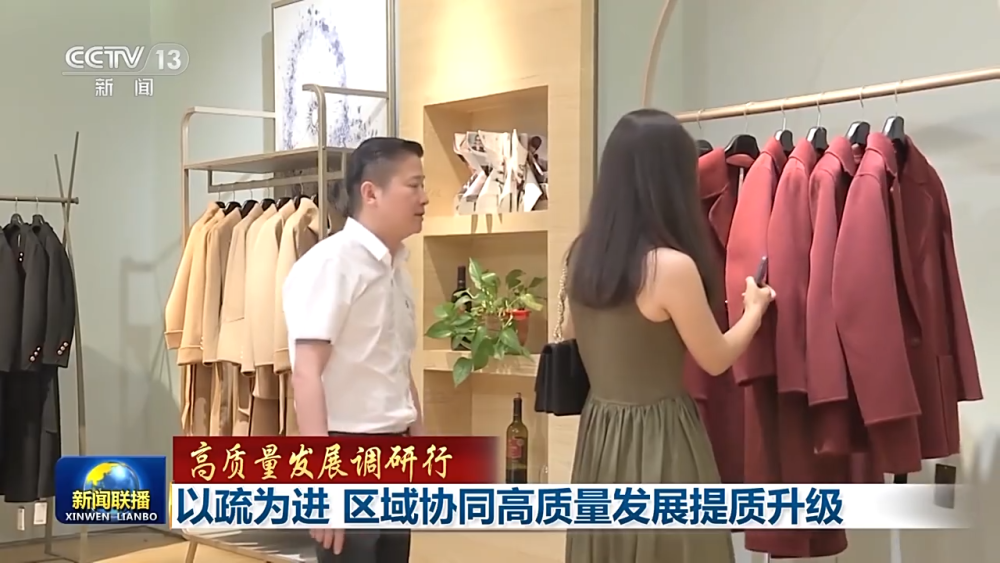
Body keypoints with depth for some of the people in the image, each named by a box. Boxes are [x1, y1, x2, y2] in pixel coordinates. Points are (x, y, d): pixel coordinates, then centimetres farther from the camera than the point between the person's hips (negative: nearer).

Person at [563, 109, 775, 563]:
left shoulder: (582, 254, 1)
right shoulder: (672, 266, -20)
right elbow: (716, 359, -6)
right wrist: (755, 309, 12)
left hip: (598, 433, 7)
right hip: (657, 439, -7)